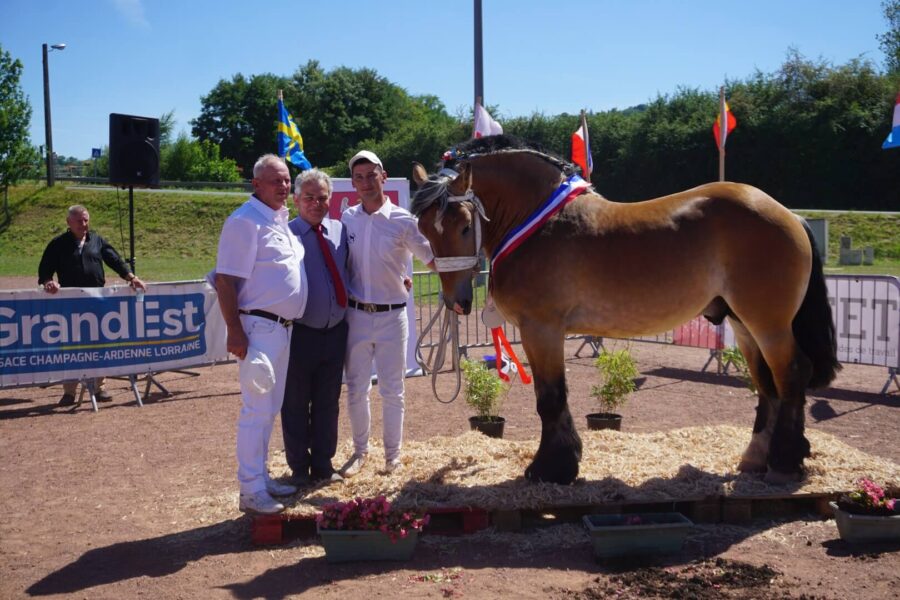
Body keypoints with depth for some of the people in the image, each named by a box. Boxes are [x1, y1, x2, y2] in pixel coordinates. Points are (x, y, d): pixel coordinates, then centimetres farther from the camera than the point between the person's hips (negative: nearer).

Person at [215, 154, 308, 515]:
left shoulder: (282, 219, 14)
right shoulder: (245, 221, -13)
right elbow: (225, 280, -18)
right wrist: (235, 332, -23)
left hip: (284, 327, 9)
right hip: (259, 327, -9)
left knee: (269, 409, 15)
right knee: (257, 410, -6)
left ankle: (261, 478, 26)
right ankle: (251, 491, 1)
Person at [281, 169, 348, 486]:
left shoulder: (341, 231, 5)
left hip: (336, 331, 4)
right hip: (301, 333, -4)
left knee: (328, 403, 15)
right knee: (296, 404, 8)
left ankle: (323, 466, 28)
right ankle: (299, 468, 23)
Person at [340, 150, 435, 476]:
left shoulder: (403, 221, -8)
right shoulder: (347, 219, 2)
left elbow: (432, 258, -3)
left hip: (391, 316, -2)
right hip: (356, 315, 3)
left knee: (391, 390, 7)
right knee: (356, 389, 12)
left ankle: (392, 454, 23)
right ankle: (360, 450, 30)